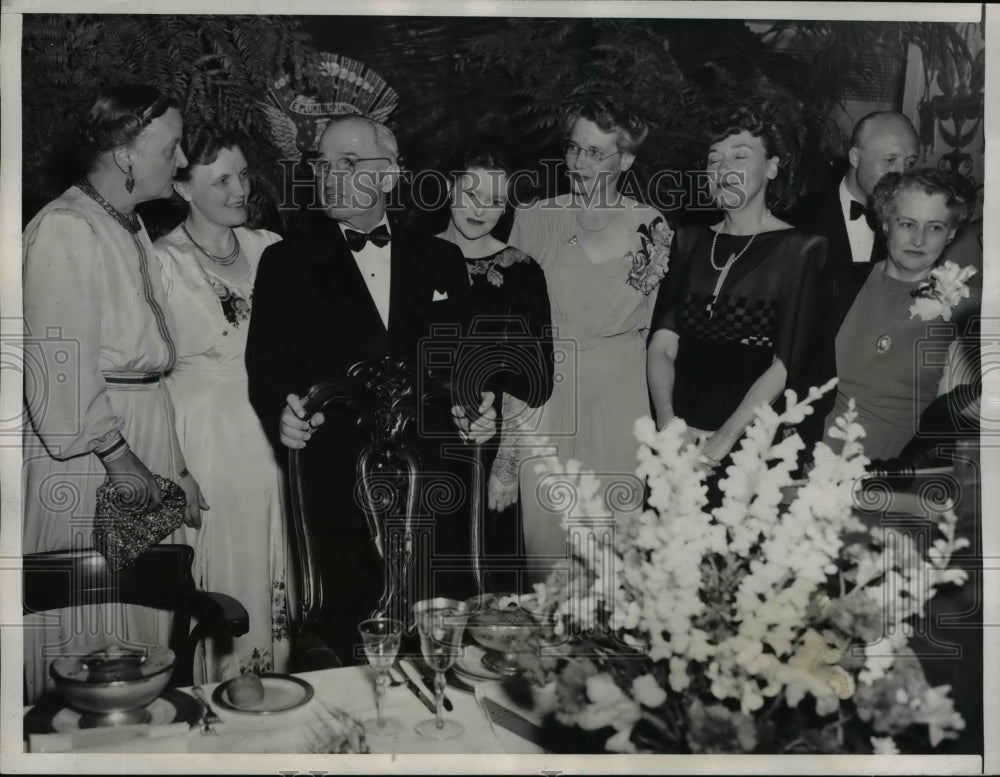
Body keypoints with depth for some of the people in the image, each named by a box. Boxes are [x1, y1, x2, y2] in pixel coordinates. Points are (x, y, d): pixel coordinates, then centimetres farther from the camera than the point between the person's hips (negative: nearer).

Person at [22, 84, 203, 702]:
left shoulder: (131, 227, 12)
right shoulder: (63, 230, -15)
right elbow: (59, 363, -21)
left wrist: (174, 465, 12)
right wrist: (117, 455, -18)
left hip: (147, 437, 9)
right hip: (87, 450, -9)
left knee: (145, 614, 16)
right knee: (90, 633, 3)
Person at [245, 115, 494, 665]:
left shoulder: (441, 259, 11)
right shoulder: (286, 263, 5)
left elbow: (465, 355, 14)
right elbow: (266, 363, 1)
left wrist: (477, 411, -4)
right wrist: (281, 411, -19)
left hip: (436, 480, 2)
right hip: (341, 487, -2)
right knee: (351, 637, 5)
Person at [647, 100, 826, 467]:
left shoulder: (801, 250, 2)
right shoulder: (689, 241, 14)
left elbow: (785, 365, -6)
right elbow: (662, 346, 5)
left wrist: (723, 439, -15)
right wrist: (668, 423, -11)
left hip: (756, 442, -3)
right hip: (680, 437, 3)